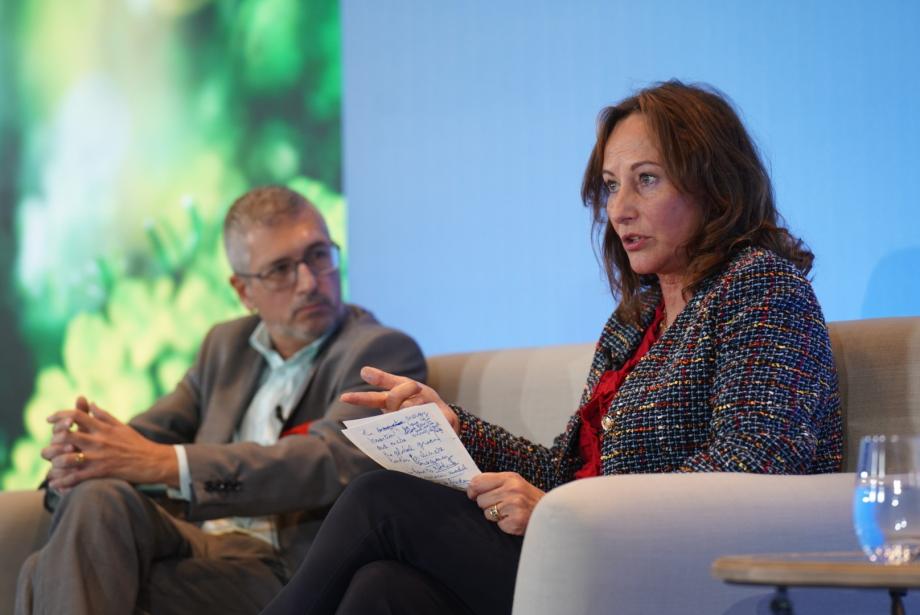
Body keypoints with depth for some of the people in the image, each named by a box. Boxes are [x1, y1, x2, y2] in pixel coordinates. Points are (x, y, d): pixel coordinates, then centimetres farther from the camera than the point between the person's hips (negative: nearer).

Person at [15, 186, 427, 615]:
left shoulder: (383, 352, -1)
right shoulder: (228, 344, 23)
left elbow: (334, 463, -19)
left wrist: (165, 464, -28)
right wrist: (79, 452, -12)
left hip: (285, 570, -6)